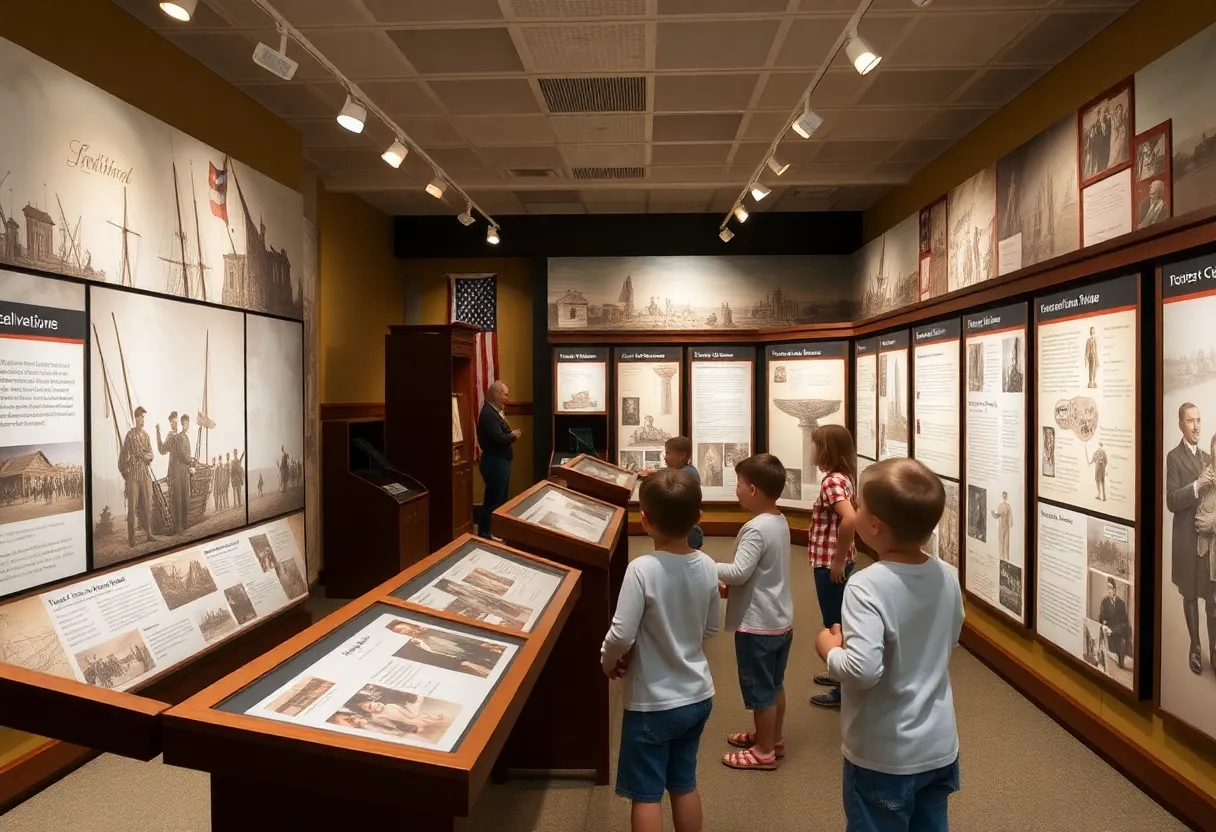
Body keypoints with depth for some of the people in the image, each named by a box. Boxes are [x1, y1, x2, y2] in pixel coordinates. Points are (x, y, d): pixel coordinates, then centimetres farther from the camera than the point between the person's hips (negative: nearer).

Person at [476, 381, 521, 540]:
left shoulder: (495, 411, 13)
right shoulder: (488, 413, -20)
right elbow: (498, 438, -28)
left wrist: (511, 435, -4)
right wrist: (513, 436, -12)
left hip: (500, 461, 11)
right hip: (494, 462, -11)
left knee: (501, 497, 18)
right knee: (493, 499, -3)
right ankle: (485, 533, 5)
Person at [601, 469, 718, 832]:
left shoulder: (642, 569, -24)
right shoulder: (707, 566, -7)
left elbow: (621, 636, -23)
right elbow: (710, 629, 6)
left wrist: (608, 662, -3)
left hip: (652, 704, -5)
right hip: (698, 697, 6)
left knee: (646, 795, 12)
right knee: (685, 785, 22)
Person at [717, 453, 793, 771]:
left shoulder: (756, 528, -25)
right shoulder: (779, 521, 5)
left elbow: (739, 571, -29)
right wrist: (731, 586, 9)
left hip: (758, 624, -9)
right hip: (780, 620, 10)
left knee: (759, 689, 6)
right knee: (774, 685, 22)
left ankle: (764, 751, 20)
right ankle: (772, 738, 38)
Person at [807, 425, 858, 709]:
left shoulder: (832, 482, -21)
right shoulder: (843, 478, 7)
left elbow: (850, 519, -35)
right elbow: (849, 515, 19)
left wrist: (838, 560, -25)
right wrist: (841, 556, 18)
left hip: (830, 564, -10)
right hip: (836, 561, 10)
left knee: (834, 624, 3)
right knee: (839, 621, 22)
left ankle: (844, 689, 16)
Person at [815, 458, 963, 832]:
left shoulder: (867, 585, -27)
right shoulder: (946, 577, -5)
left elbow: (863, 670, -34)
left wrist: (829, 648, -14)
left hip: (884, 756, -6)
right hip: (939, 748, 6)